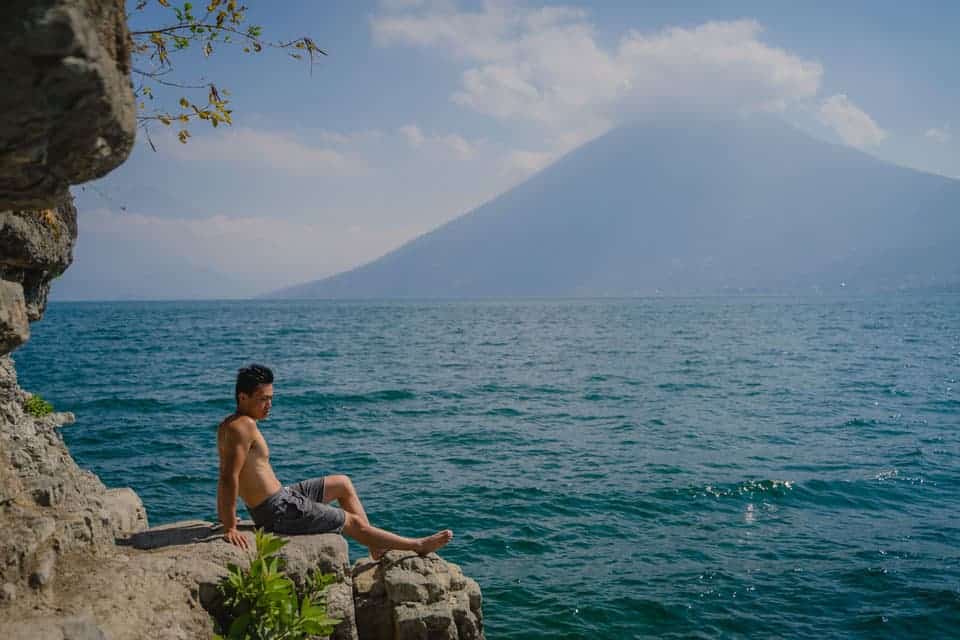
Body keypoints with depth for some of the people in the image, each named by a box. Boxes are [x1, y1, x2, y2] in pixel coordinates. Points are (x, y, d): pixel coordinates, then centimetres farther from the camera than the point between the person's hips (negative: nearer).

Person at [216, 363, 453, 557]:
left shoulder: (229, 425, 9)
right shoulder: (244, 426, -23)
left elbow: (224, 476, 13)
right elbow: (229, 478, -29)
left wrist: (225, 516, 17)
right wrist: (230, 528, -28)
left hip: (280, 498, 10)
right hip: (280, 512, -10)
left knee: (343, 483, 20)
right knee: (353, 522, 1)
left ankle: (376, 546, 22)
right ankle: (418, 546, 16)